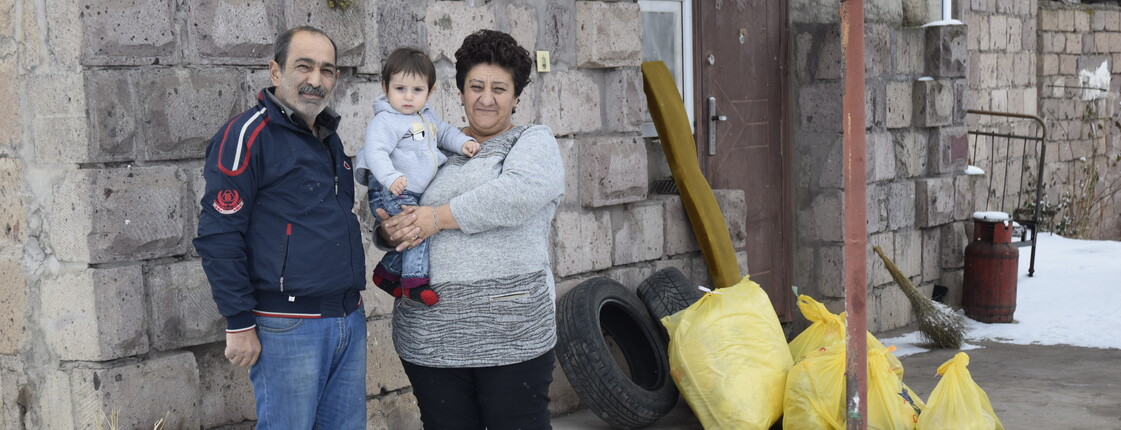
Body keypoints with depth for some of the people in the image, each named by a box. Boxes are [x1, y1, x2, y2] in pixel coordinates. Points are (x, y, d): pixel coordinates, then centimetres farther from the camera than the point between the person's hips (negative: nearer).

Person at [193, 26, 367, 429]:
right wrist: (239, 325, -15)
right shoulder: (248, 134, -10)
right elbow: (218, 236, -13)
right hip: (288, 328, -8)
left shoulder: (329, 139, 15)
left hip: (350, 321, 8)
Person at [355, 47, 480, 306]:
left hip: (415, 194, 9)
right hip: (390, 194, -9)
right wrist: (391, 177, -42)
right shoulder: (385, 121, -15)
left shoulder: (426, 116, 13)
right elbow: (375, 151, -26)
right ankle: (415, 281, -15)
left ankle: (387, 272, 28)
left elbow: (443, 132, 27)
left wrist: (463, 143, 7)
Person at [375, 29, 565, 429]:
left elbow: (517, 194, -18)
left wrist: (439, 217, -17)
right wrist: (390, 231, -6)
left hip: (512, 334, -4)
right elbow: (387, 213, 19)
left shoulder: (535, 141, 4)